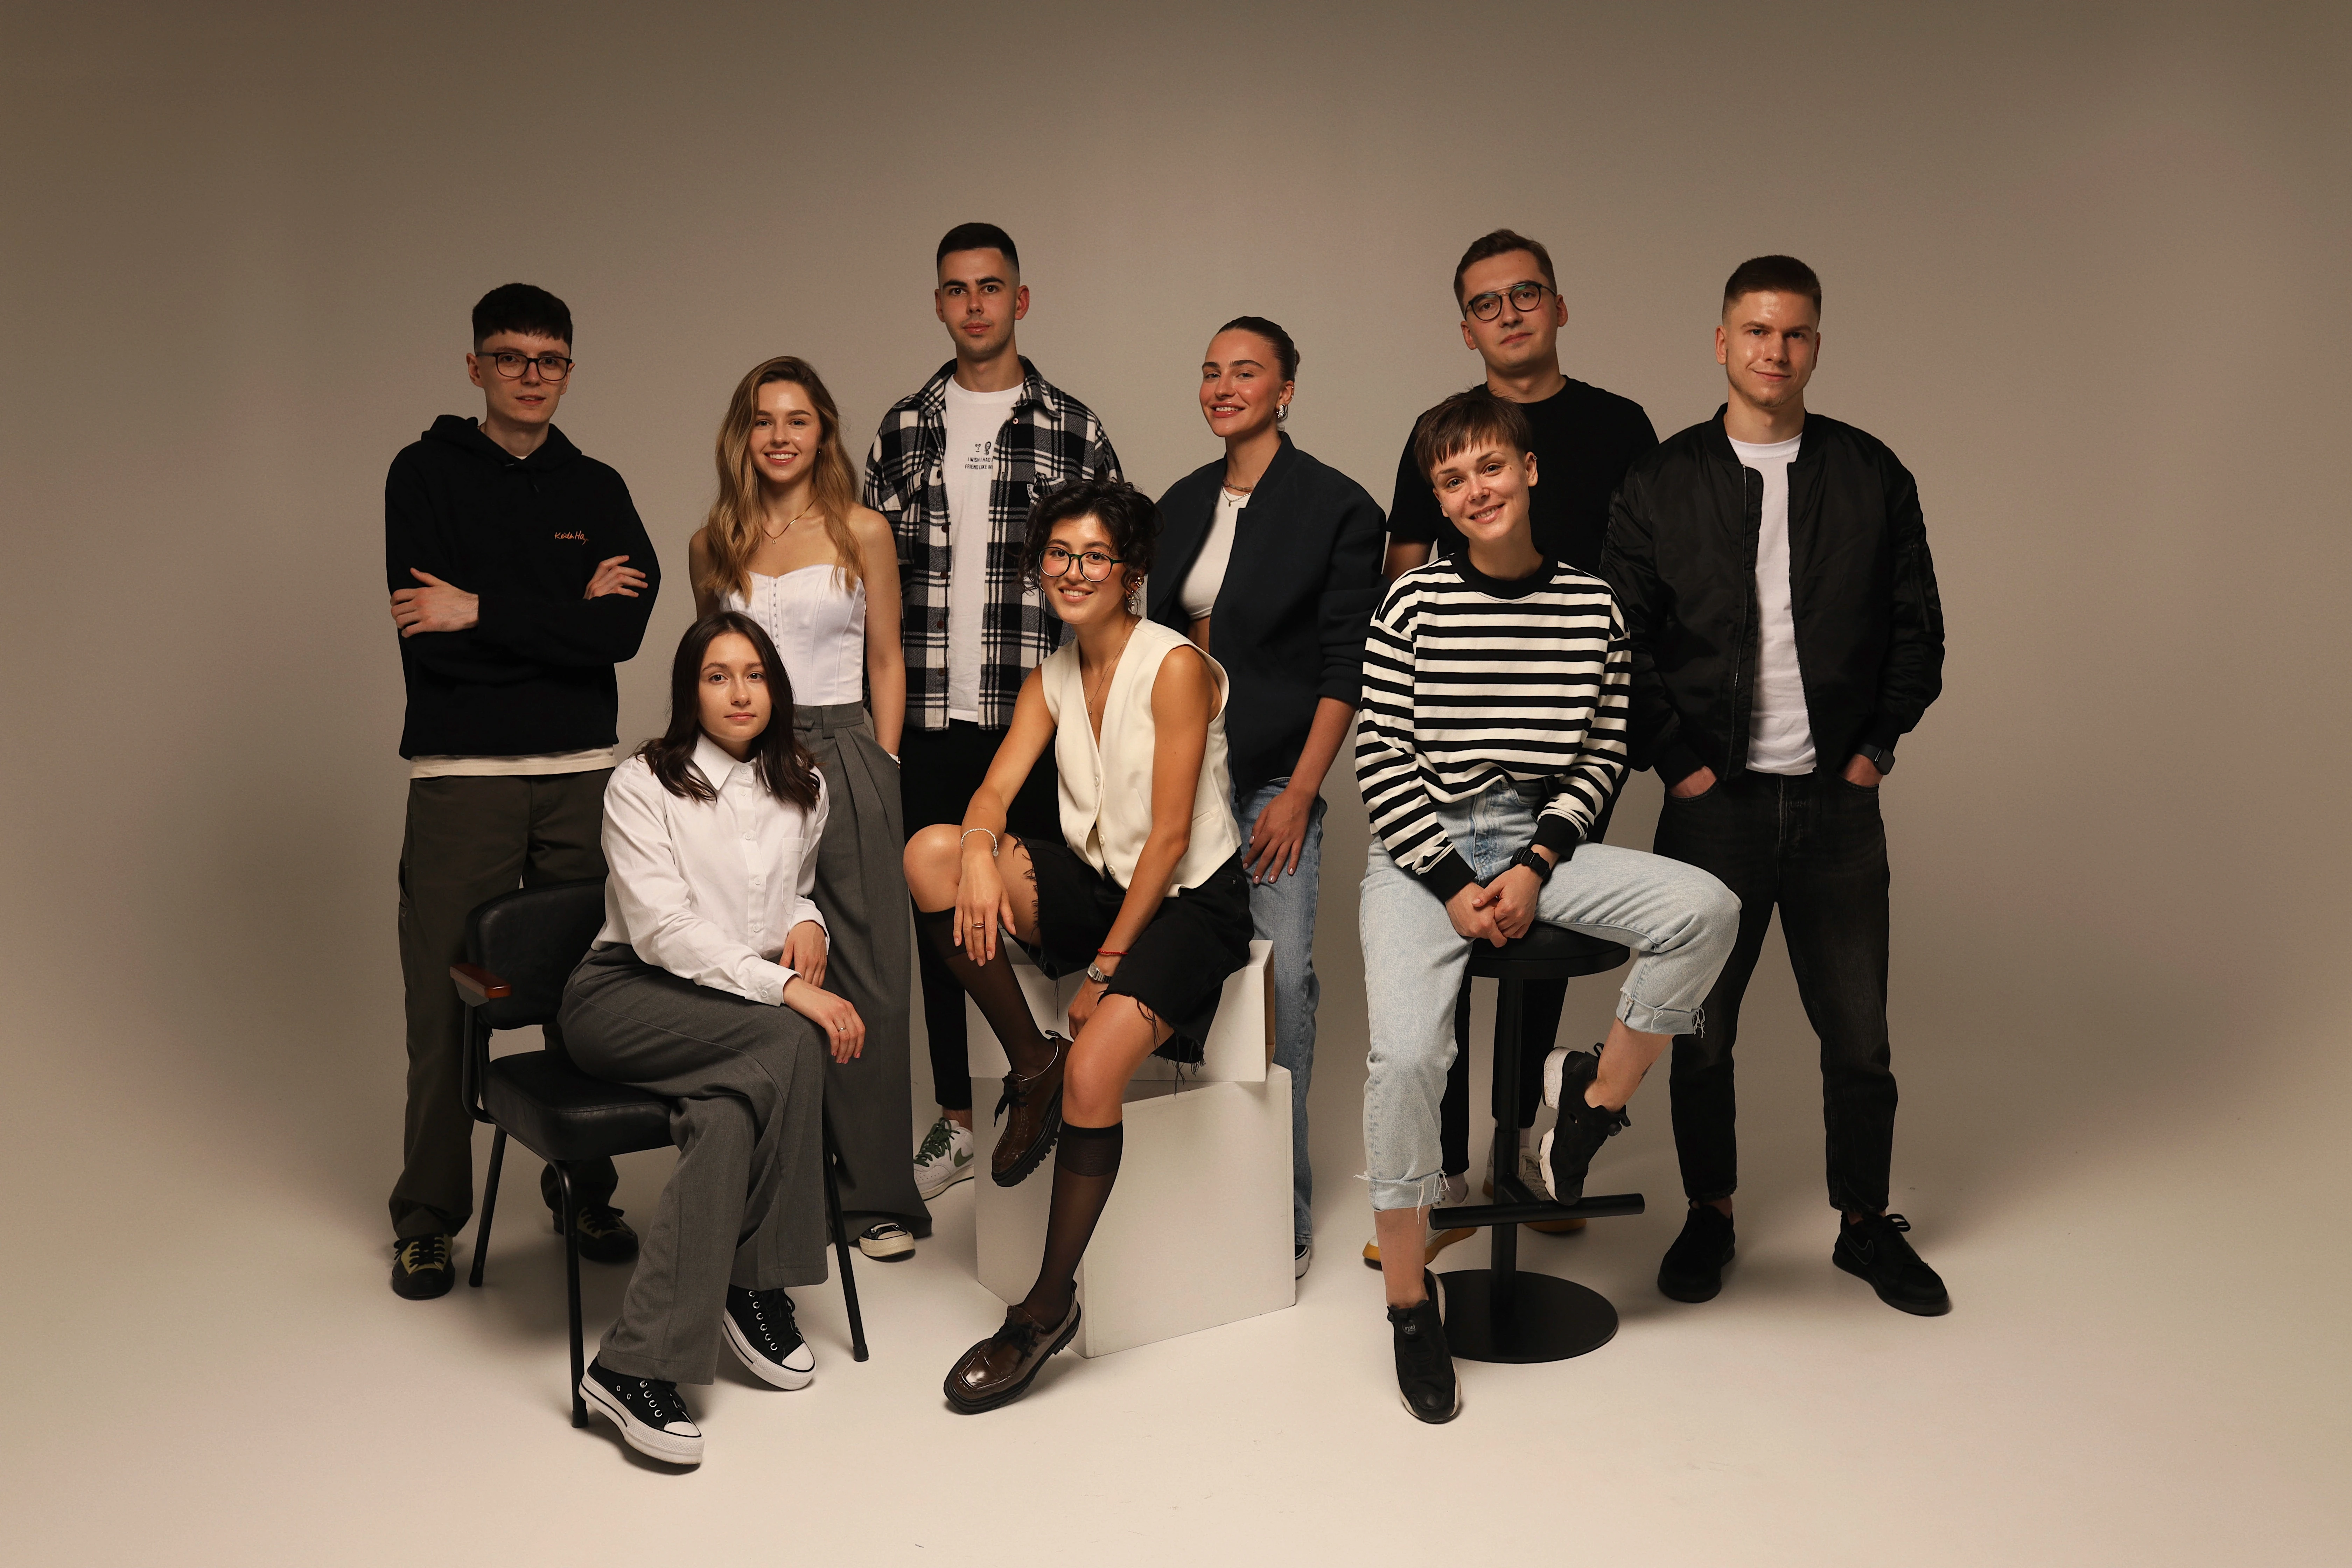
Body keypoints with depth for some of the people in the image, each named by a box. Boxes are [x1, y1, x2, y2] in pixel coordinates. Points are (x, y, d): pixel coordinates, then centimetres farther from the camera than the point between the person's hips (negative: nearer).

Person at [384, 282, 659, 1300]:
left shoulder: (597, 491, 10)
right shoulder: (427, 473, 4)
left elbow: (624, 633, -6)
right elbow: (427, 639, -10)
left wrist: (484, 612, -12)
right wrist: (567, 614, -7)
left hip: (582, 770, 2)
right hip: (459, 770, -2)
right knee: (446, 997, 1)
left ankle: (585, 1190, 20)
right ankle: (428, 1218, 15)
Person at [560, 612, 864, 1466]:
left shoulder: (804, 788, 14)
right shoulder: (641, 786, -4)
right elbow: (662, 928, -15)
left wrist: (806, 925, 4)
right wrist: (784, 987, -26)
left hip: (743, 1008, 5)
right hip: (626, 998, -5)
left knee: (730, 1115, -32)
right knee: (787, 1042, -33)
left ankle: (637, 1364, -26)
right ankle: (758, 1288, -24)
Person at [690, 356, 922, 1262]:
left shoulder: (861, 532, 3)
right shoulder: (712, 545, 10)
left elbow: (886, 662, 6)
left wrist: (880, 772, 1)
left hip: (842, 758, -2)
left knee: (867, 978, -1)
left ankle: (876, 1194, 9)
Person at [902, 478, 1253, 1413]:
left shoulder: (1176, 668, -12)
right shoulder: (1050, 681, 9)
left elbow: (1169, 835, -16)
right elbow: (995, 789, -2)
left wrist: (1108, 967, -16)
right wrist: (978, 850, -27)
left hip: (1189, 903, -6)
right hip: (1092, 885, 7)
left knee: (1094, 1070, -28)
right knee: (930, 852, -17)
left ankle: (1050, 1304, -9)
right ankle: (1030, 1065, -6)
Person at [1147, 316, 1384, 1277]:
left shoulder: (1337, 506, -4)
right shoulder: (1182, 504, 13)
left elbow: (1348, 666, -8)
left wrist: (1300, 792, -13)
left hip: (1277, 778, -5)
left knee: (1282, 974, -8)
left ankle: (1285, 1211, 5)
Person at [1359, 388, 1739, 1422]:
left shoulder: (1591, 607, 4)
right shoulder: (1415, 602, -3)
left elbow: (1602, 756, 6)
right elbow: (1381, 758, -4)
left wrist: (1536, 869, -8)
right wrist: (1454, 886, -11)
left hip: (1542, 838, 3)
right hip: (1424, 846, -3)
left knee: (1705, 909, -22)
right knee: (1408, 1055, -22)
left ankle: (1594, 1098, 1)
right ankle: (1410, 1300, -2)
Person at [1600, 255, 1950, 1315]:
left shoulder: (1872, 476, 5)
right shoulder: (1662, 484, 1)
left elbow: (1918, 626, 9)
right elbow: (1616, 640, 1)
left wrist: (1879, 742, 2)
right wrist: (1670, 758, -5)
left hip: (1838, 801, 1)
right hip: (1712, 803, -1)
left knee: (1859, 1036, 9)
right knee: (1700, 1035, 9)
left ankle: (1866, 1225, 28)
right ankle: (1709, 1216, 28)